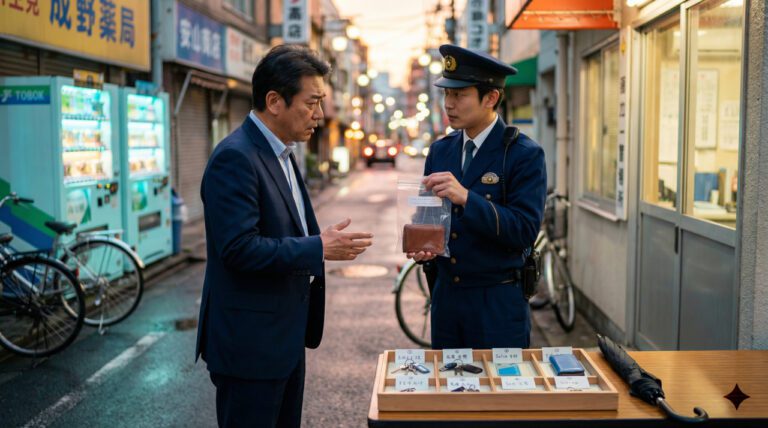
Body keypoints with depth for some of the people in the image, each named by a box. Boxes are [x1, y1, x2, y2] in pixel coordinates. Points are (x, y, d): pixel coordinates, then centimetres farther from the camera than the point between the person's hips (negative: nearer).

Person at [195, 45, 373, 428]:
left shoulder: (280, 154, 12)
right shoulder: (235, 157, -19)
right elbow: (239, 248, -26)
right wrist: (319, 249, -21)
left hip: (285, 337, 10)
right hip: (250, 342, -10)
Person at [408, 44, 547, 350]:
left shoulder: (525, 155, -10)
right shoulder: (440, 151, 7)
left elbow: (525, 230, -19)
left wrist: (466, 198, -29)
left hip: (499, 302, -5)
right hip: (445, 297, 5)